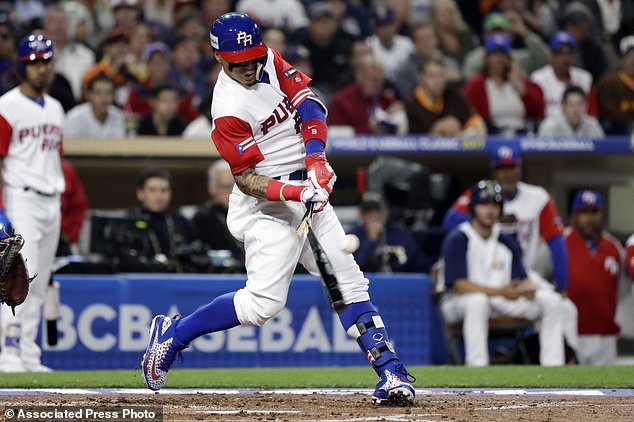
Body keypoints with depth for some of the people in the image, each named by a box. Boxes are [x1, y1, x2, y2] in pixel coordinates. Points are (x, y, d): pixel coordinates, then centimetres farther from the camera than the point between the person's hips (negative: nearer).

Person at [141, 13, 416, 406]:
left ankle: (391, 373, 0)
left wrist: (315, 155, -18)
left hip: (308, 189, 8)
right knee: (264, 301, -17)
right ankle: (172, 334, -1)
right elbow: (246, 180, -20)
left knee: (350, 283, 2)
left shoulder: (270, 61, 1)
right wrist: (292, 192, -35)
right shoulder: (229, 110, -21)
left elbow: (308, 101, -2)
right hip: (266, 204, -8)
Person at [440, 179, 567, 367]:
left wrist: (528, 289, -19)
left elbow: (521, 279, 7)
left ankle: (552, 367, -14)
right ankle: (476, 370, -45)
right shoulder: (457, 240, -11)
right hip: (458, 303, -7)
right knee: (477, 300, -43)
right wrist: (500, 292, -27)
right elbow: (459, 285, -20)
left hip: (500, 303, 7)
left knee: (552, 301, -7)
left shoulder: (507, 242, 10)